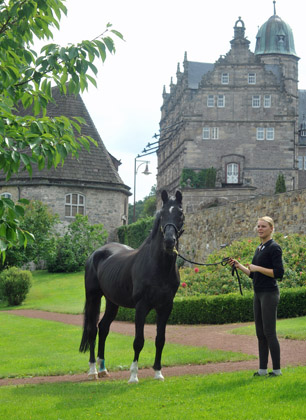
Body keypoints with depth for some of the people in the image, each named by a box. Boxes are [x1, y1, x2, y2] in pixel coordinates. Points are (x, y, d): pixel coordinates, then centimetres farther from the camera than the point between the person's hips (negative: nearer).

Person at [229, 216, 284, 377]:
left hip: (269, 293, -9)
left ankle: (277, 369, 0)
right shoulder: (259, 249, 16)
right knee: (260, 333, 9)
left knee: (269, 332, -7)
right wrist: (239, 266, 13)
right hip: (258, 294, 9)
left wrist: (257, 268, -17)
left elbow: (279, 273, -17)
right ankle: (263, 369, 14)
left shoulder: (274, 248, -10)